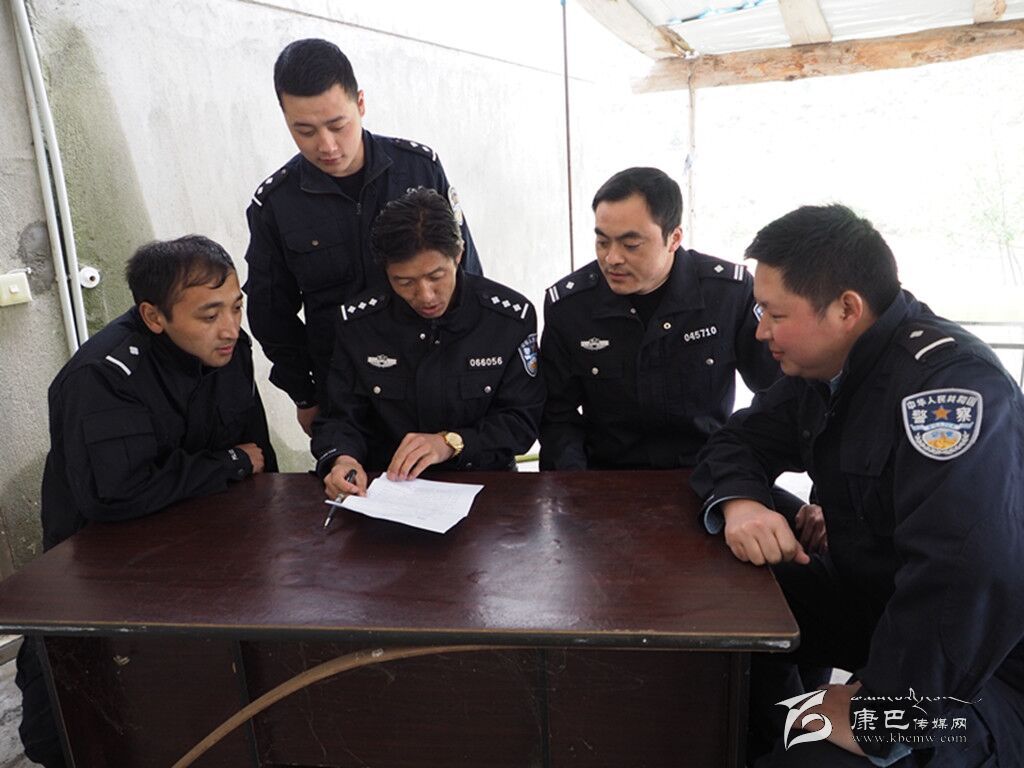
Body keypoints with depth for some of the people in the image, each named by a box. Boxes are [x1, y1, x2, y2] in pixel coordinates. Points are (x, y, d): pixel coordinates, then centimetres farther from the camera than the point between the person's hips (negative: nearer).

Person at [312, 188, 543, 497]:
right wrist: (343, 460, -21)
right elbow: (341, 418, 2)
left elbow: (522, 419, -3)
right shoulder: (357, 322, -3)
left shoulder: (512, 316, -7)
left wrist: (451, 442, -18)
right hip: (385, 485, 2)